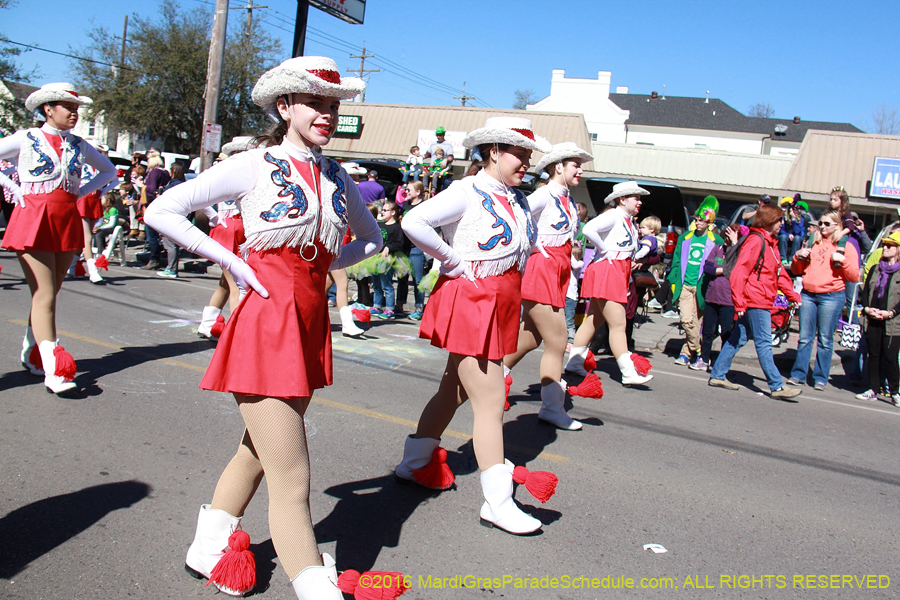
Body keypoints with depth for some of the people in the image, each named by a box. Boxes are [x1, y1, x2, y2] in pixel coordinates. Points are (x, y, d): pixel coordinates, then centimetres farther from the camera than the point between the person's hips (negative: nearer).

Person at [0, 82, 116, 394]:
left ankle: (32, 353, 26)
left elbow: (109, 170, 23)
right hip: (33, 220, -5)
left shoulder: (78, 145, 11)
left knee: (50, 294, 10)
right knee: (44, 294, -11)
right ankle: (53, 368, -15)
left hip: (67, 221, 5)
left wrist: (80, 191, 11)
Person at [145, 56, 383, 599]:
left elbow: (372, 238, 24)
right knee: (292, 484, -7)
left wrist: (327, 263, 7)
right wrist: (230, 261, -11)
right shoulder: (256, 165, -7)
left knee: (260, 453, 22)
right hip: (268, 321, -7)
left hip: (311, 324, 7)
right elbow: (161, 212, -9)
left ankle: (209, 549, 43)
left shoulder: (337, 178, 9)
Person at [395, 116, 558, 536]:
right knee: (490, 402, -7)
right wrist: (456, 261, -18)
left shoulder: (517, 199, 10)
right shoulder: (468, 192, -14)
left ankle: (414, 462, 34)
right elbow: (413, 222, -26)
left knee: (455, 389, 18)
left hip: (499, 305, 9)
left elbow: (524, 246, 29)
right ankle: (497, 503, 2)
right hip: (470, 302, -9)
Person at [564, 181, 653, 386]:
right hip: (605, 271, -10)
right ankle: (628, 373, -6)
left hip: (618, 273, 10)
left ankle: (574, 362, 20)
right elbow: (589, 229, -29)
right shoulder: (613, 216, -12)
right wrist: (605, 250, -18)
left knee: (593, 321, 13)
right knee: (618, 325, -8)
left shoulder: (629, 221, 15)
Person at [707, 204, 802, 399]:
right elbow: (738, 273, -20)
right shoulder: (755, 241, -13)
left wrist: (792, 295, 21)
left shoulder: (770, 243, 17)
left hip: (762, 302, 10)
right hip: (755, 301, -10)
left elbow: (780, 273, 25)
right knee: (764, 343, -5)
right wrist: (739, 302, -21)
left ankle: (717, 375, 18)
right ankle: (776, 386, 0)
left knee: (738, 339, 12)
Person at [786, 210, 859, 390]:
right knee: (805, 338, 4)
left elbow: (854, 277, -1)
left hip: (831, 297, -3)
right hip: (808, 294, 3)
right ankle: (798, 374, 9)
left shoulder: (846, 246, 5)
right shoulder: (813, 243, 14)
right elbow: (797, 271, 19)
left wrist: (843, 260, -15)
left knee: (825, 340, 1)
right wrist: (798, 257, 0)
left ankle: (820, 378, 8)